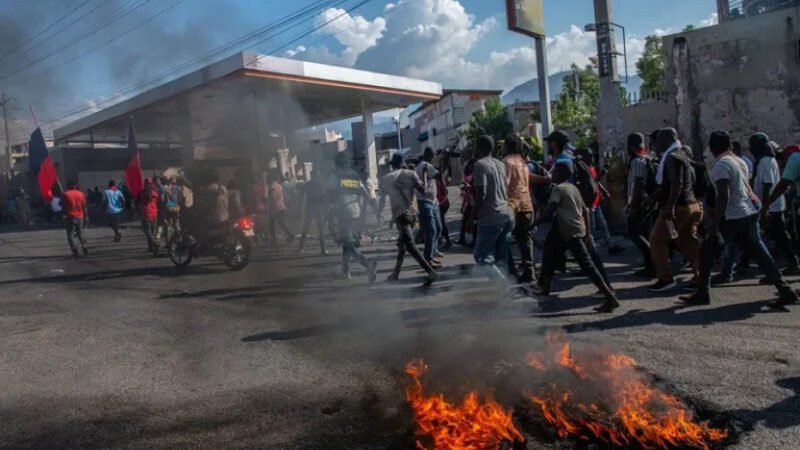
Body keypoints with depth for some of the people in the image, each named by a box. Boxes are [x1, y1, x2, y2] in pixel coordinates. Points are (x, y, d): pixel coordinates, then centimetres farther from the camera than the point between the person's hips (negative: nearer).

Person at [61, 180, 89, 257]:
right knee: (80, 233, 18)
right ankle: (84, 249, 11)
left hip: (70, 217, -3)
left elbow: (61, 204, 2)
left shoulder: (65, 194, -6)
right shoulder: (81, 194, 1)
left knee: (70, 235, 3)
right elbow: (84, 207, 3)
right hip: (80, 217, 3)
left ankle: (75, 252, -7)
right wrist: (86, 217, 8)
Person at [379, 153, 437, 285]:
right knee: (402, 244, 20)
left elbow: (382, 200, 9)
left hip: (400, 214, -5)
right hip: (412, 213, 5)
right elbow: (423, 190, 0)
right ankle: (396, 273, 28)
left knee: (410, 246, -11)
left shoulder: (386, 178, 4)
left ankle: (431, 272, -23)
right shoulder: (411, 174, 6)